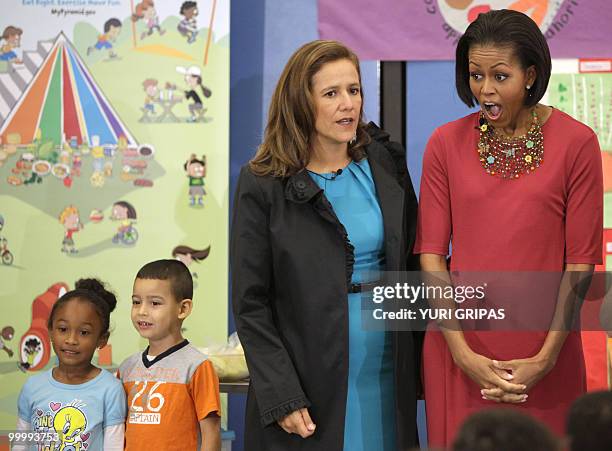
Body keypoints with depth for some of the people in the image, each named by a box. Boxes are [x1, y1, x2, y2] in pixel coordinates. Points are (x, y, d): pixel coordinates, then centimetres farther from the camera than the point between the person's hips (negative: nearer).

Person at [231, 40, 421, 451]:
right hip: (312, 388, -3)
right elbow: (250, 303, -6)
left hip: (387, 381, 4)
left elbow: (412, 266, 13)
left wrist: (418, 366, 6)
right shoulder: (263, 185, -5)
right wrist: (282, 397, -13)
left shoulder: (384, 165, 7)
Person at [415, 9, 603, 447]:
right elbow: (430, 251, 0)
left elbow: (581, 261, -4)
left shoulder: (576, 142, -3)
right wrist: (462, 352, -9)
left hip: (543, 354, -1)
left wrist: (546, 357, -9)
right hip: (461, 351, 1)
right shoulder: (446, 144, 2)